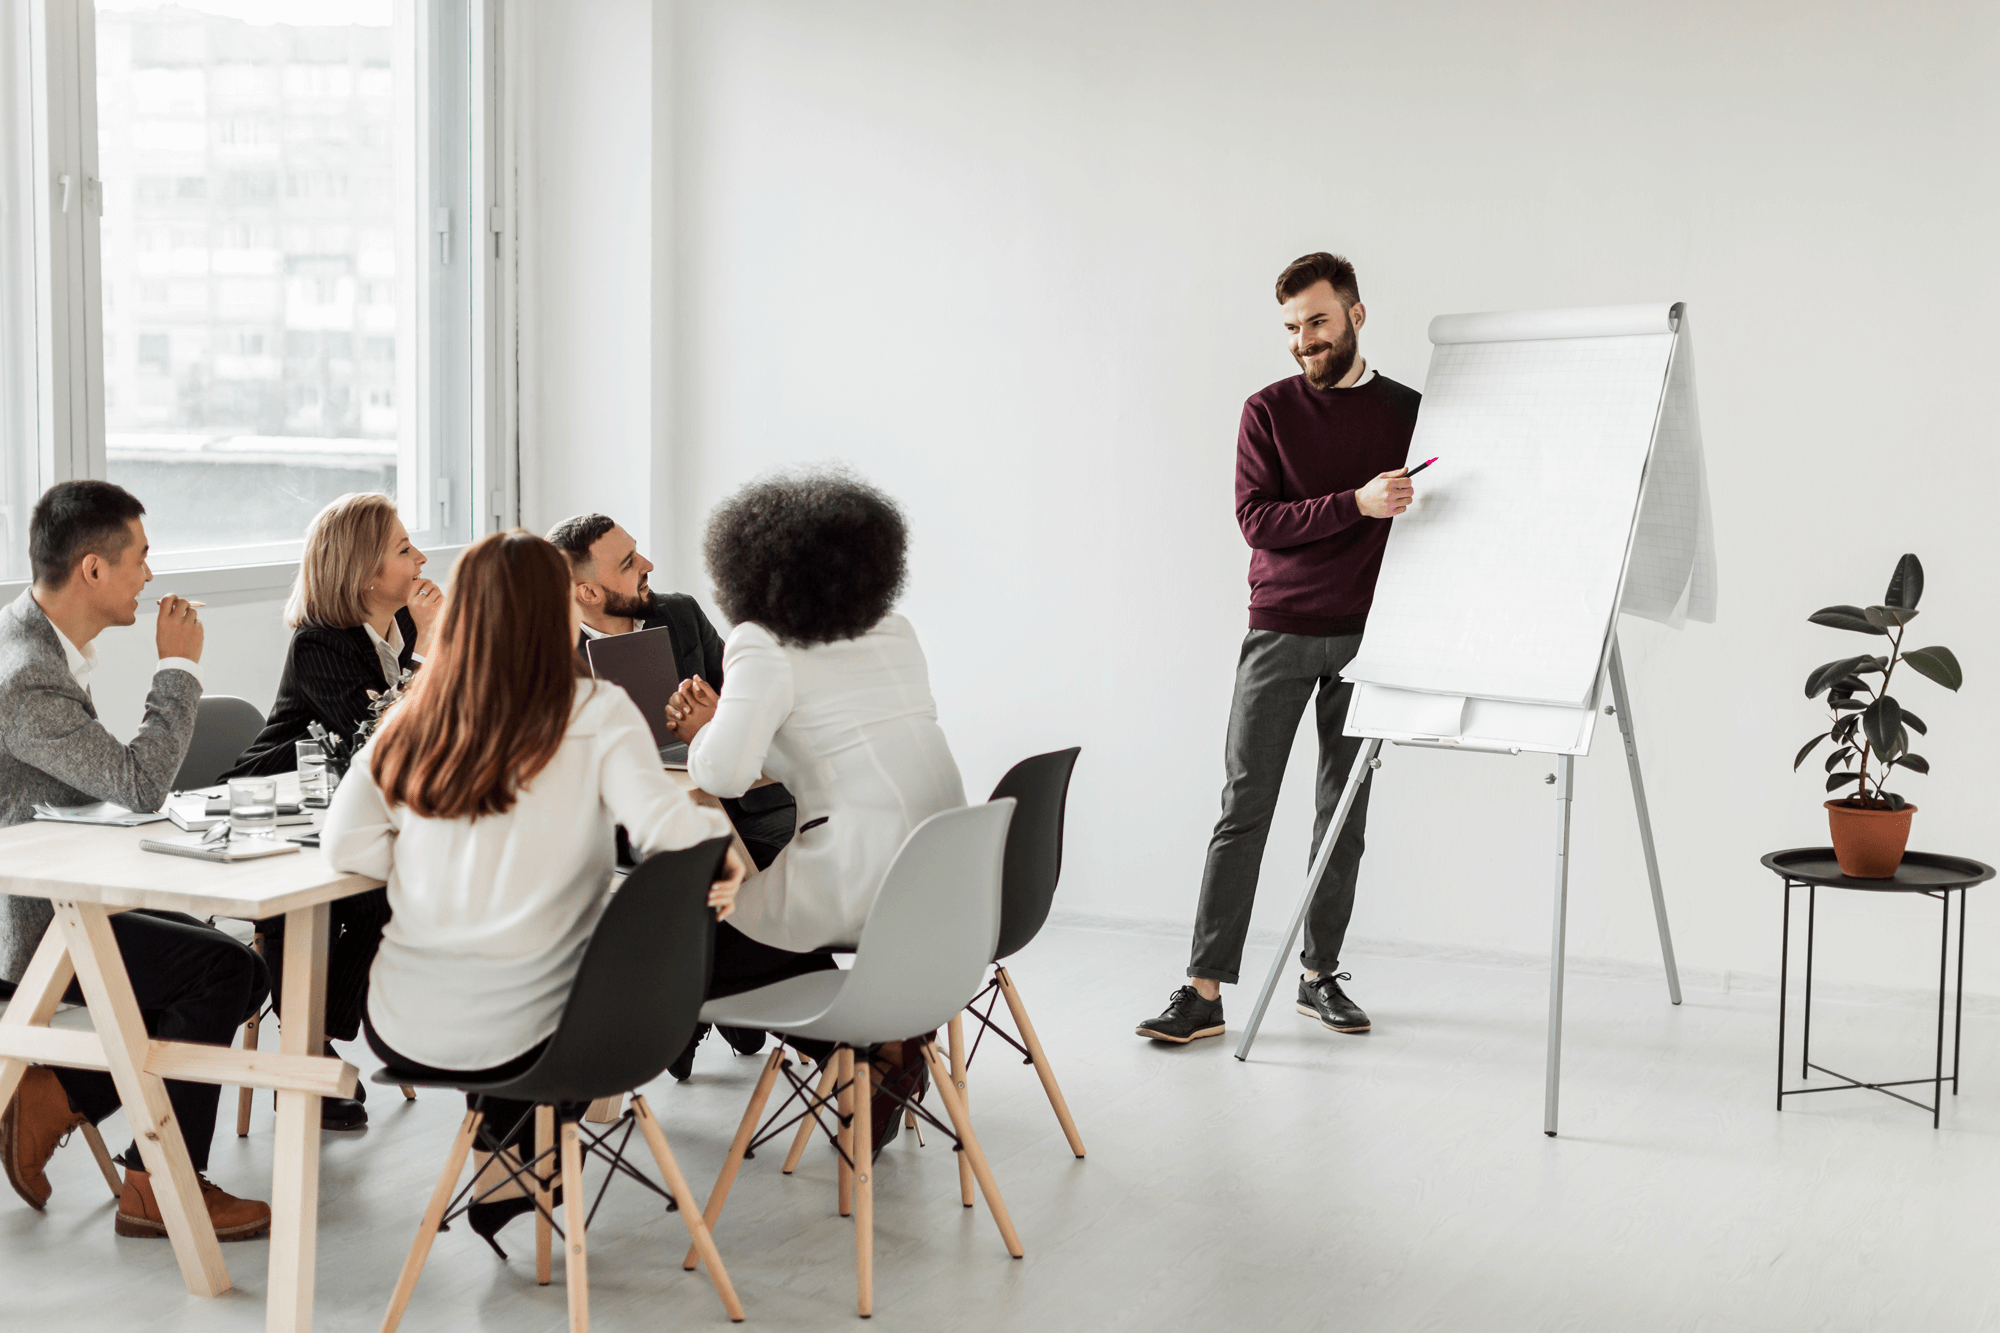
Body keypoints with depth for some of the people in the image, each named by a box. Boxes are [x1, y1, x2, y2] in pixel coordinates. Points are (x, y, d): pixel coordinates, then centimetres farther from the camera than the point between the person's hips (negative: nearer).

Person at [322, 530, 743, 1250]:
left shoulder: (415, 720, 5)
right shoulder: (596, 716, -8)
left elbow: (345, 844, 2)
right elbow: (666, 825, -21)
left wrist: (433, 865, 12)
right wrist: (726, 847, -3)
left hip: (402, 1028, 4)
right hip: (517, 1038, -4)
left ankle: (506, 1161, 32)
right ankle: (504, 1163, 32)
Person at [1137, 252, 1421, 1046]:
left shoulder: (1408, 411, 6)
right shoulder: (1268, 411, 2)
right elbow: (1256, 520, -9)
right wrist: (1356, 504, -21)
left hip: (1364, 635, 2)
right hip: (1279, 631, -2)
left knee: (1344, 809, 6)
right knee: (1244, 808, -5)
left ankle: (1320, 975, 17)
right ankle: (1204, 991, -5)